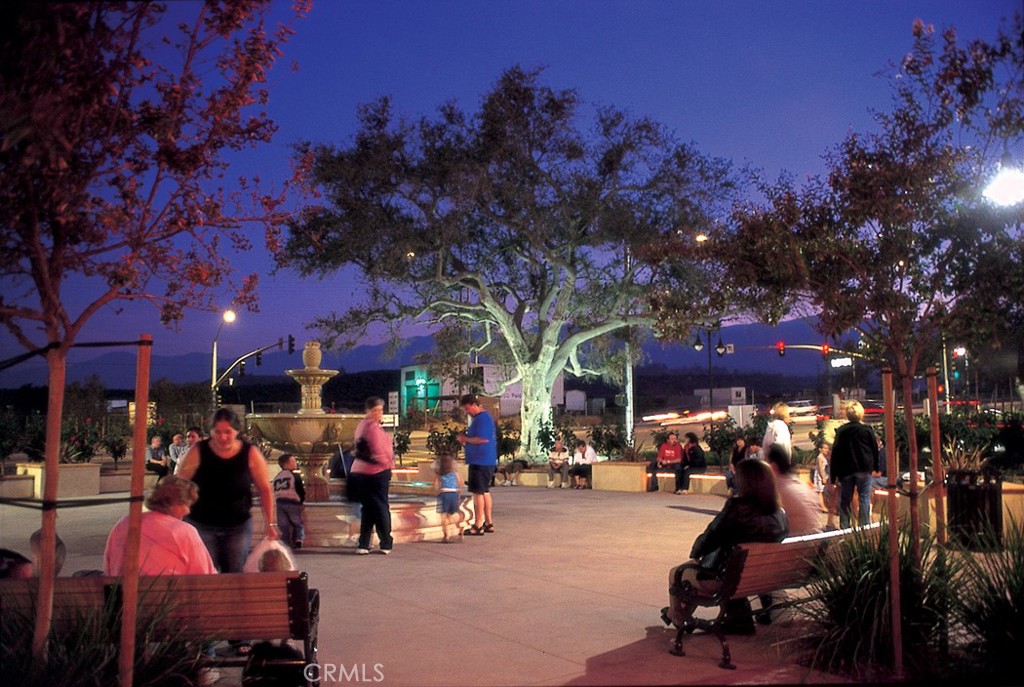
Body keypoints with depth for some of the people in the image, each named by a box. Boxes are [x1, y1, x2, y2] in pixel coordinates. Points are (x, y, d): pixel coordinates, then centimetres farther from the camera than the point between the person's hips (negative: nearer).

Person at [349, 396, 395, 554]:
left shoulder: (362, 425, 15)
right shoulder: (373, 426, -14)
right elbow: (378, 451, -19)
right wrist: (389, 464, -3)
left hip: (359, 471, 8)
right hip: (377, 471, -8)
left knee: (368, 509, 13)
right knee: (381, 507, 2)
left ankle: (363, 545, 10)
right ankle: (386, 544, 8)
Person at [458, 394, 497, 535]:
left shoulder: (482, 418, -16)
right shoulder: (482, 417, 17)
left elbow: (483, 439, -24)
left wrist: (466, 439, -12)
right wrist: (466, 440, 9)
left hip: (480, 461, -11)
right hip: (486, 461, 11)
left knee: (478, 492, -7)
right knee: (485, 491, 15)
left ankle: (478, 526, -5)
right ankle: (488, 523, 21)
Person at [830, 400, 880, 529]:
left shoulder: (841, 431, -1)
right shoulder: (867, 430, -4)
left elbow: (835, 453, -2)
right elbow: (875, 449, 3)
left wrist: (834, 475, 1)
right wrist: (875, 467, 17)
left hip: (845, 470, 1)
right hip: (864, 469, -1)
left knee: (845, 500, 8)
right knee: (864, 499, 4)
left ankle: (844, 527, 8)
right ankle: (864, 526, 1)